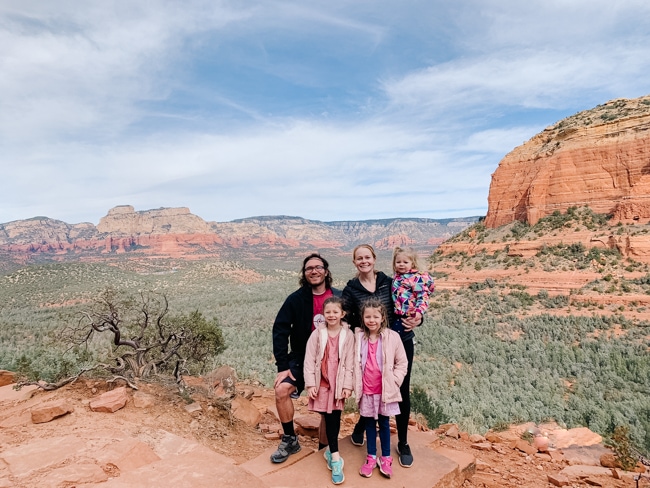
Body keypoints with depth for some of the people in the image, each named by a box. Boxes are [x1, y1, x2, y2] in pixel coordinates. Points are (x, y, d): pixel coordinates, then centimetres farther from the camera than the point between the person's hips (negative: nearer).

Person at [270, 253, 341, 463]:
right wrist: (282, 366, -14)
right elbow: (280, 331, -9)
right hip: (302, 358, 0)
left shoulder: (339, 298, -7)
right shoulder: (296, 299, -10)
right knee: (282, 391, -18)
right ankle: (289, 440, 4)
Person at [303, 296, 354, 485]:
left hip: (339, 383, 0)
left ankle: (331, 450, 23)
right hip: (322, 382, 0)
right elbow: (309, 360, -3)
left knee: (334, 417, 0)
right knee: (329, 417, -2)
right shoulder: (317, 334, -3)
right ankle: (335, 458, 6)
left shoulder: (348, 335, -2)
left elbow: (349, 363, 0)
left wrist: (347, 385, -3)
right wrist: (310, 383, -6)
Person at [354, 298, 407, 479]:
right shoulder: (358, 336, -5)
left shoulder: (392, 337, -10)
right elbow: (354, 362, 5)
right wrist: (355, 384, 0)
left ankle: (385, 458, 29)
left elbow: (402, 362, -1)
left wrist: (394, 381, -8)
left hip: (385, 390, -1)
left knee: (384, 423, 13)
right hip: (366, 391, 2)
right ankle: (371, 458, 30)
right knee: (369, 423, 15)